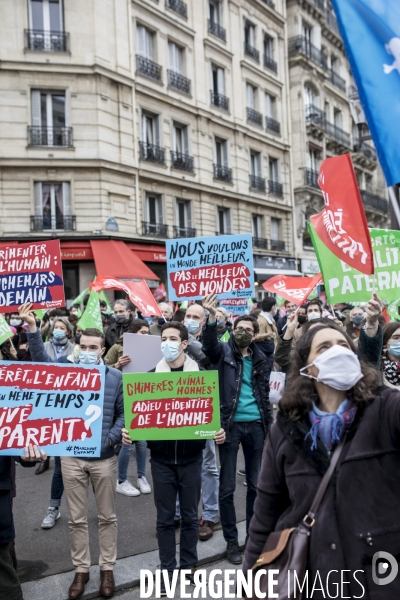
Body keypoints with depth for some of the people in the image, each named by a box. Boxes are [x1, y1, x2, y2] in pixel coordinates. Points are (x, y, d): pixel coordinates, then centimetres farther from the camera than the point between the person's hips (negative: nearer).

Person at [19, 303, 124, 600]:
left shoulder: (116, 376, 0)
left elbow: (123, 413, 4)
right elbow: (41, 360, -16)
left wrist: (111, 438, -12)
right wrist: (32, 328, -29)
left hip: (104, 458, 0)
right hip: (72, 456, 1)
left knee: (107, 516, 12)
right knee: (77, 518, 13)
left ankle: (107, 568, 30)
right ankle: (81, 569, 30)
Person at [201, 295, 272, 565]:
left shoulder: (261, 358, 7)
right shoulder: (224, 351, -3)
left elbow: (264, 393, 14)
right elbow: (209, 345, -26)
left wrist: (269, 424, 12)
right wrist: (212, 318, -44)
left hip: (255, 425, 4)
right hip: (230, 424, -3)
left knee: (256, 484, 14)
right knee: (227, 487, 4)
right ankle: (232, 540, 20)